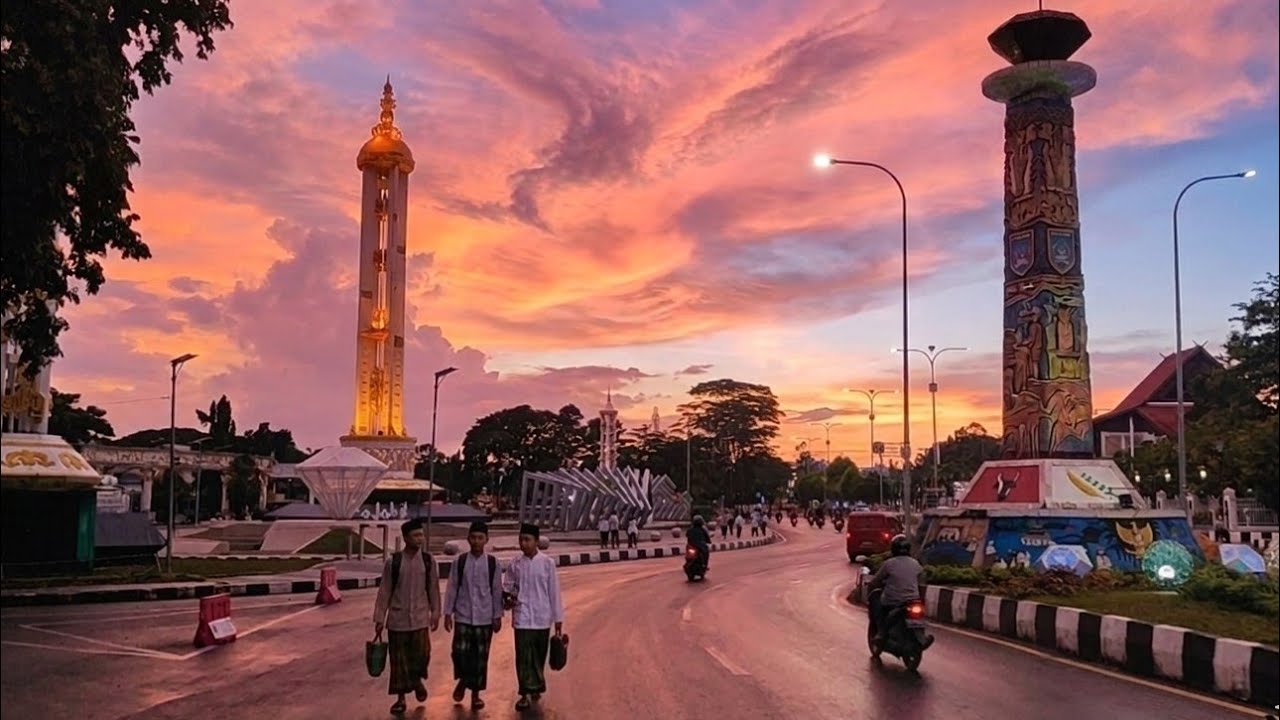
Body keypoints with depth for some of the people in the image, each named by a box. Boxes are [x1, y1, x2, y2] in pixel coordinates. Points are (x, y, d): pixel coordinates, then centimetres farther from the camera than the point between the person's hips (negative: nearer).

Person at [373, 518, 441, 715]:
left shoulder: (428, 560, -1)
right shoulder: (393, 562, -5)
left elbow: (433, 588, 5)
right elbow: (384, 591, -2)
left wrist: (435, 613, 4)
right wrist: (379, 618, -2)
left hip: (420, 618, 1)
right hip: (397, 618, 0)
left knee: (421, 654, -5)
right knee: (398, 660, 6)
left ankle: (417, 680, 28)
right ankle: (400, 699, 21)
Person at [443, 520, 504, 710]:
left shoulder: (492, 563, -1)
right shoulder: (460, 561, 0)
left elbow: (497, 591, 2)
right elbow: (452, 588, 3)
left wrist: (497, 616, 0)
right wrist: (448, 613, 0)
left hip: (485, 617, 0)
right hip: (463, 616, 0)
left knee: (481, 656, 4)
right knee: (460, 651, -8)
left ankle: (476, 693, 18)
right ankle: (463, 681, 22)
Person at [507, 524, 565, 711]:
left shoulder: (547, 563, -4)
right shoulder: (515, 564, 0)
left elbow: (554, 592, 0)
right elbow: (510, 587, 12)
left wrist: (558, 619, 1)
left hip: (542, 618, 0)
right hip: (522, 617, 0)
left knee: (539, 656, 11)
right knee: (523, 656, -6)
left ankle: (536, 687, 31)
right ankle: (525, 693, -1)